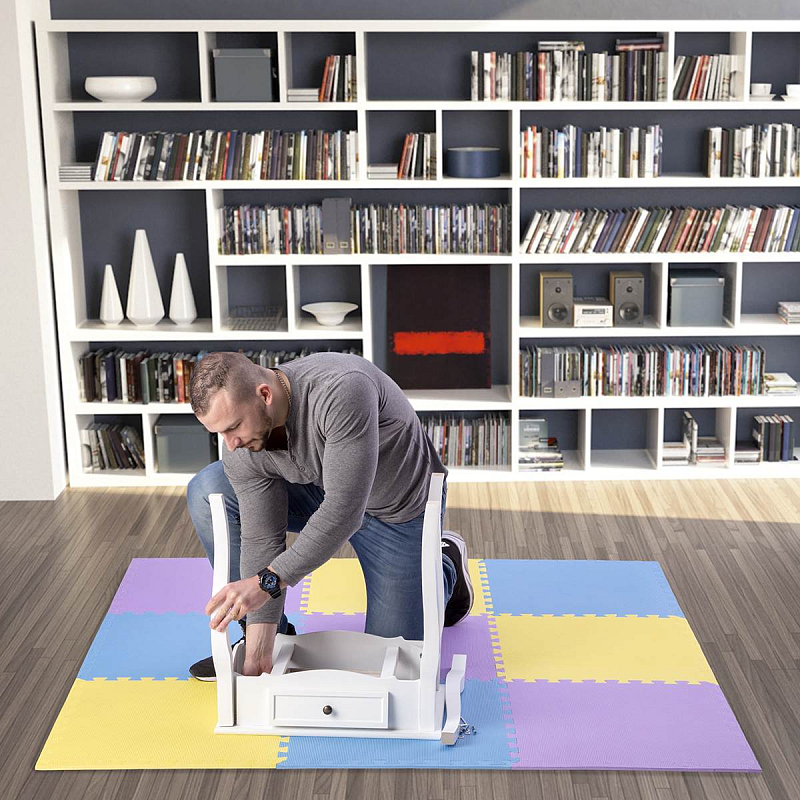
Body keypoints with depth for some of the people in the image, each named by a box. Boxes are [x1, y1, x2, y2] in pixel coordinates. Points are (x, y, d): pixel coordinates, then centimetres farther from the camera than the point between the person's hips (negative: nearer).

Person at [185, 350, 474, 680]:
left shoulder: (341, 391, -42)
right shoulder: (242, 448, -22)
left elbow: (343, 512, -43)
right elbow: (262, 540, -20)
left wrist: (267, 580, -45)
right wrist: (258, 654, -24)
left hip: (398, 507, -5)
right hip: (322, 489, 5)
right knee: (207, 493, -14)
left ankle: (446, 563, 29)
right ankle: (266, 636, -1)